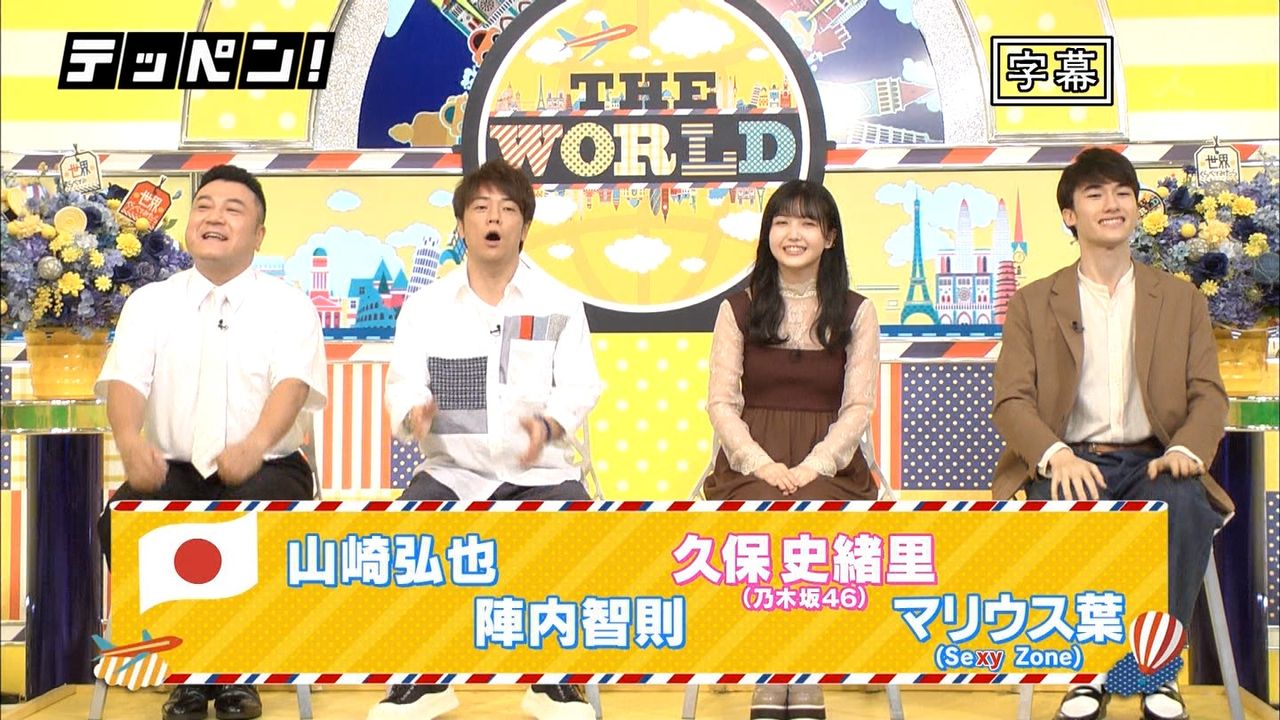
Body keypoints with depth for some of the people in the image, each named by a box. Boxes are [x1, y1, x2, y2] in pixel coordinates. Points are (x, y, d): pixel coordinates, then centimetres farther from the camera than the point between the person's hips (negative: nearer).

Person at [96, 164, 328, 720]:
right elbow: (124, 380, -3)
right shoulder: (150, 302, 12)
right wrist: (131, 442, -27)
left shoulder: (288, 305, 6)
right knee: (120, 523, -28)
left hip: (266, 468, -2)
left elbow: (293, 382, -12)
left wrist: (254, 444, -34)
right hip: (173, 471, 2)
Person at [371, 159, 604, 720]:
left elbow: (579, 387, -2)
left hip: (538, 472, -1)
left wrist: (548, 424, -25)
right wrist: (415, 412, -25)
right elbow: (402, 384, 0)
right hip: (452, 469, 1)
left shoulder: (559, 305, 6)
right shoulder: (425, 306, 8)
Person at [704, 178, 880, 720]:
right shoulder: (739, 310, 11)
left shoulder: (855, 313, 9)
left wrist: (811, 467, -13)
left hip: (827, 465, 0)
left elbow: (859, 407, 3)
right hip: (751, 463, 1)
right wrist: (763, 464, -12)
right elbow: (721, 401, 4)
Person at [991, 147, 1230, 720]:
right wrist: (1056, 455, -22)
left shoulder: (1182, 300, 18)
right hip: (1067, 465, -1)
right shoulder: (1032, 303, 12)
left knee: (1185, 504, -34)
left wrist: (1186, 450, -16)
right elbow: (1011, 400, 0)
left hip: (1149, 463, 1)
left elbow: (1209, 395, 8)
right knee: (1058, 512, -36)